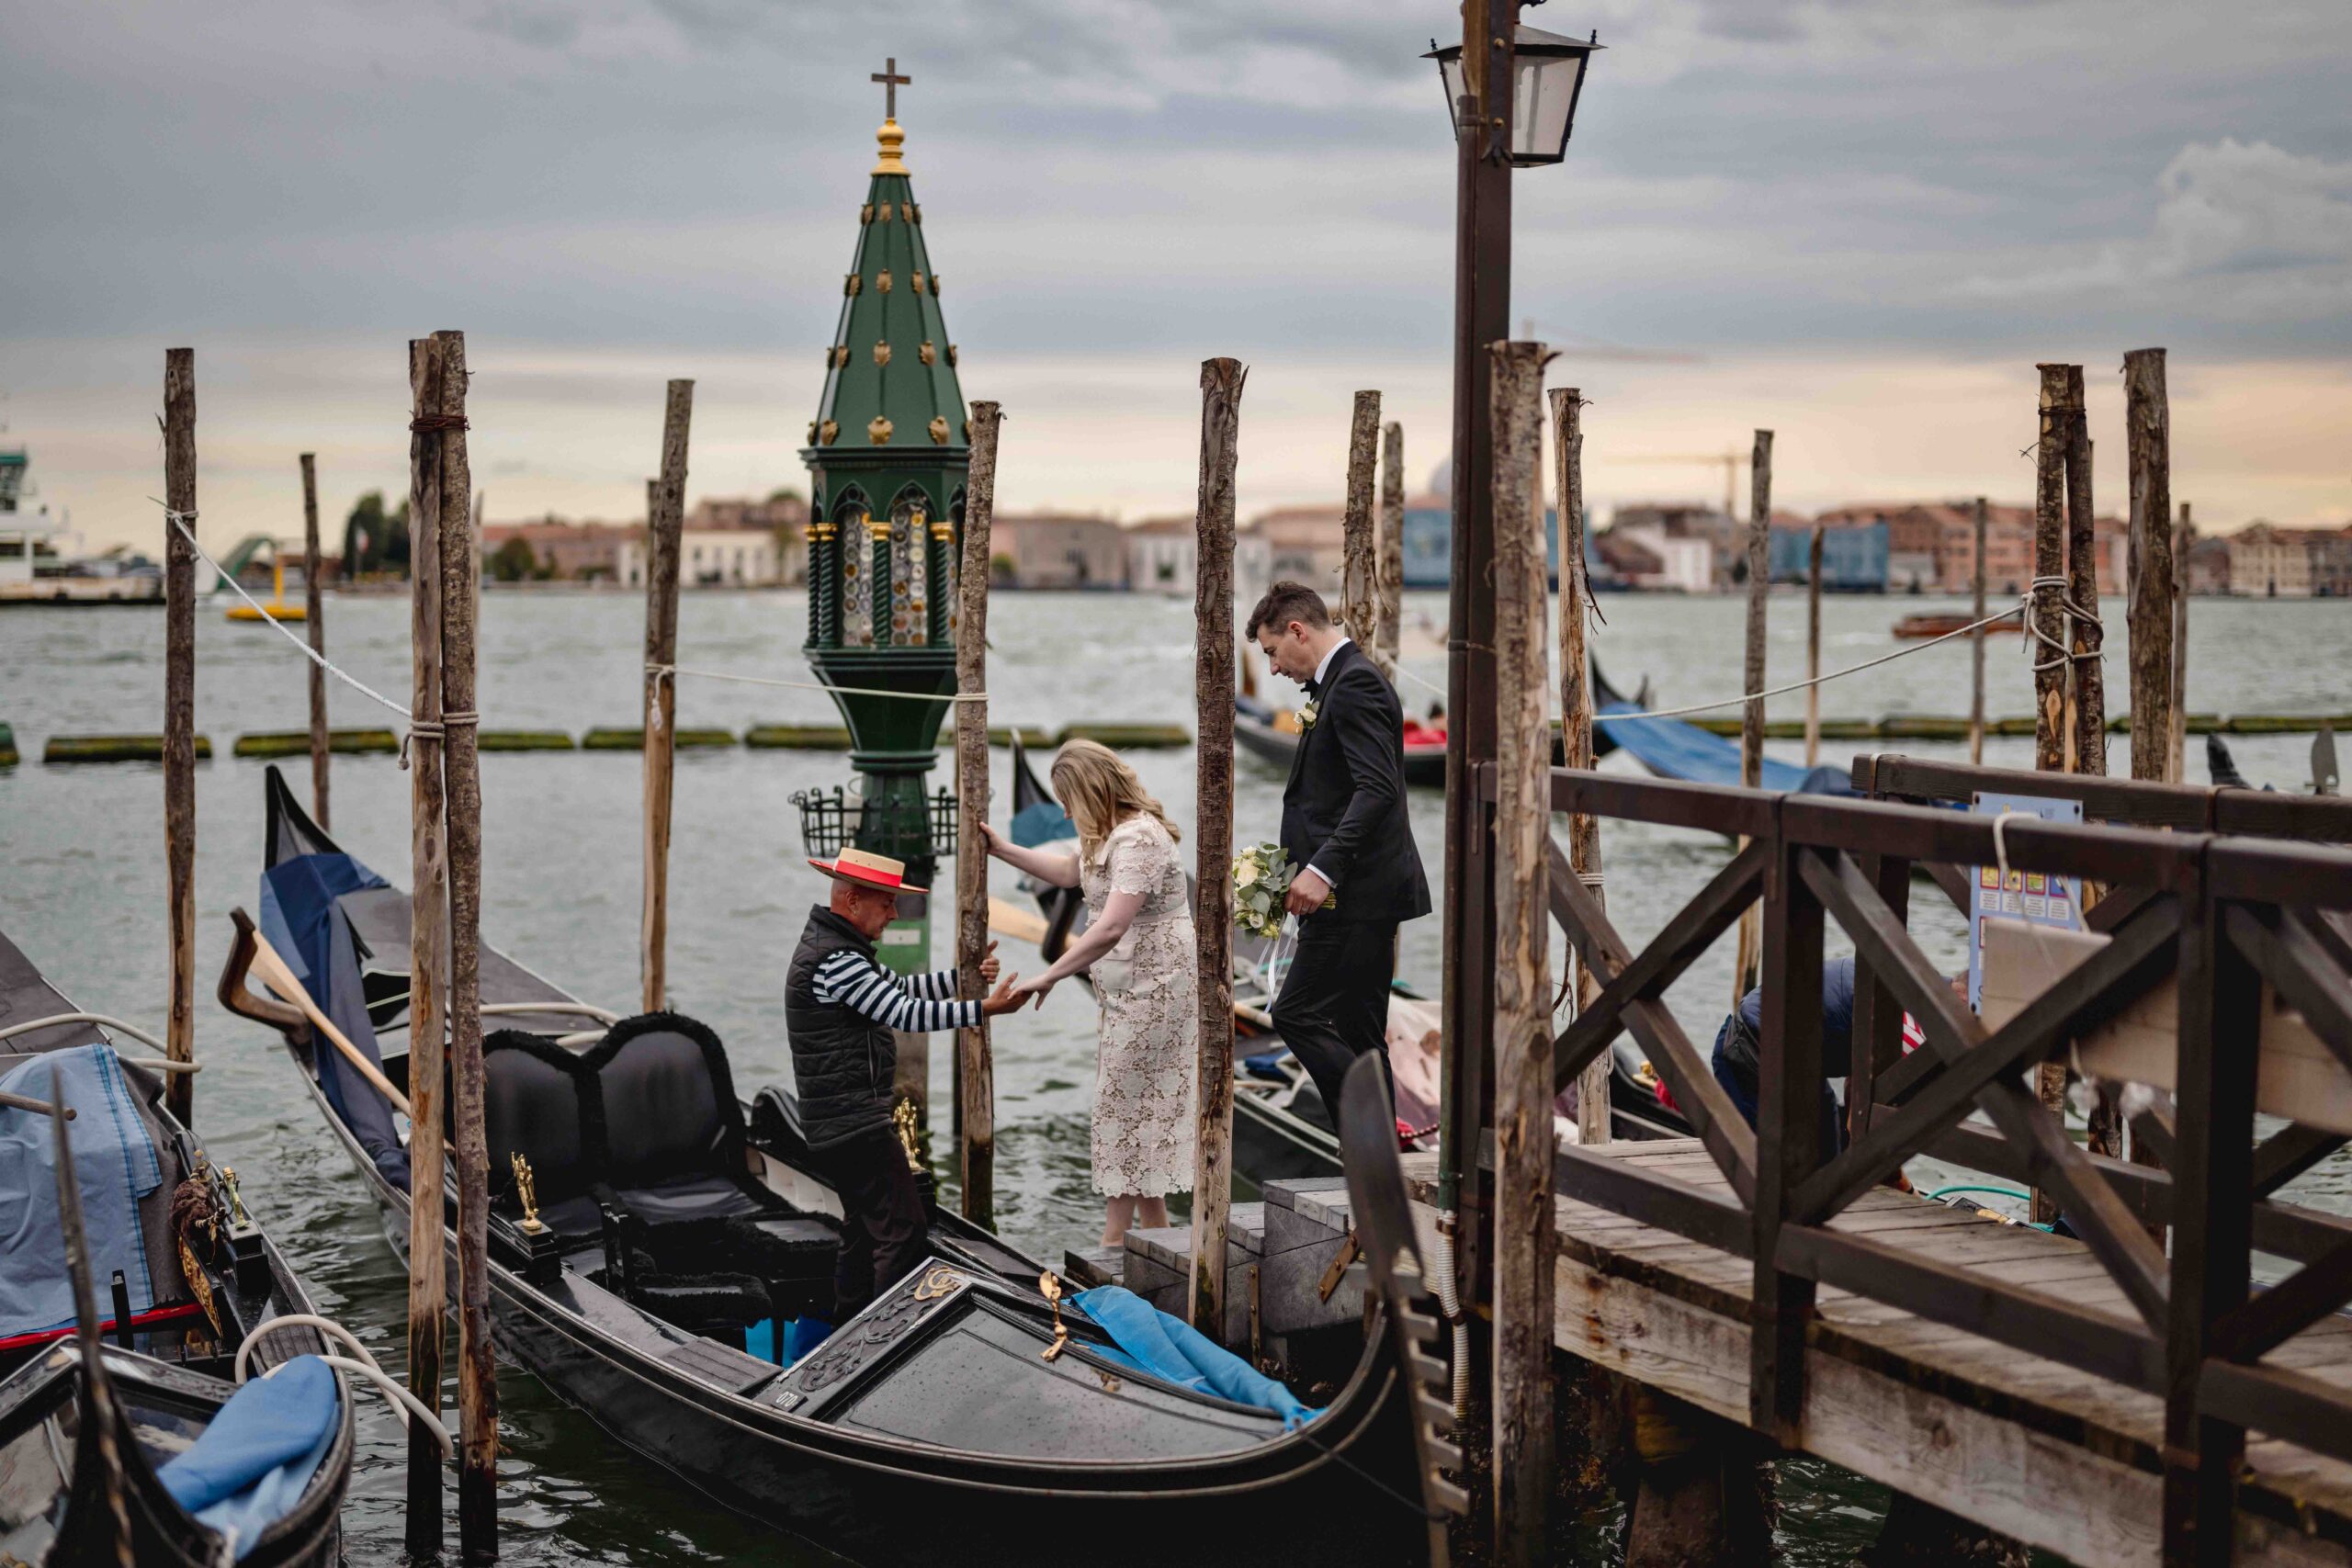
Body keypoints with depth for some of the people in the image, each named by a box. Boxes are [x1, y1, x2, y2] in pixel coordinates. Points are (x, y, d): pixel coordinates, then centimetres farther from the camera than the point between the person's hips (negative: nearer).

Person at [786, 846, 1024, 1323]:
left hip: (832, 1123, 11)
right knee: (904, 1231, -11)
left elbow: (901, 988, 18)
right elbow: (907, 1013, -24)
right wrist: (985, 1009, -23)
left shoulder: (826, 946, 15)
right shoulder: (836, 961, -19)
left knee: (863, 1229, 19)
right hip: (857, 1123, -11)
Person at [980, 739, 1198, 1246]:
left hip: (1151, 985, -10)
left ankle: (1114, 1238, 2)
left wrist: (1049, 977, -29)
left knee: (1126, 1104, -4)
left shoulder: (1139, 839, -23)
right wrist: (1004, 850, 22)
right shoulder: (1110, 834, 10)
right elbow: (1070, 871, 29)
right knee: (1139, 1107, 12)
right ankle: (1156, 1232, 19)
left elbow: (1111, 927, -31)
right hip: (1127, 989, 10)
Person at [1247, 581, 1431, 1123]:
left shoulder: (1355, 683, -13)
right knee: (1357, 1037, 11)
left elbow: (1378, 788, -24)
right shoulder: (1340, 682, 19)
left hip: (1356, 892, -11)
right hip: (1358, 892, 11)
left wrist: (1322, 868, -29)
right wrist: (1308, 866, 16)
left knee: (1297, 1015, -12)